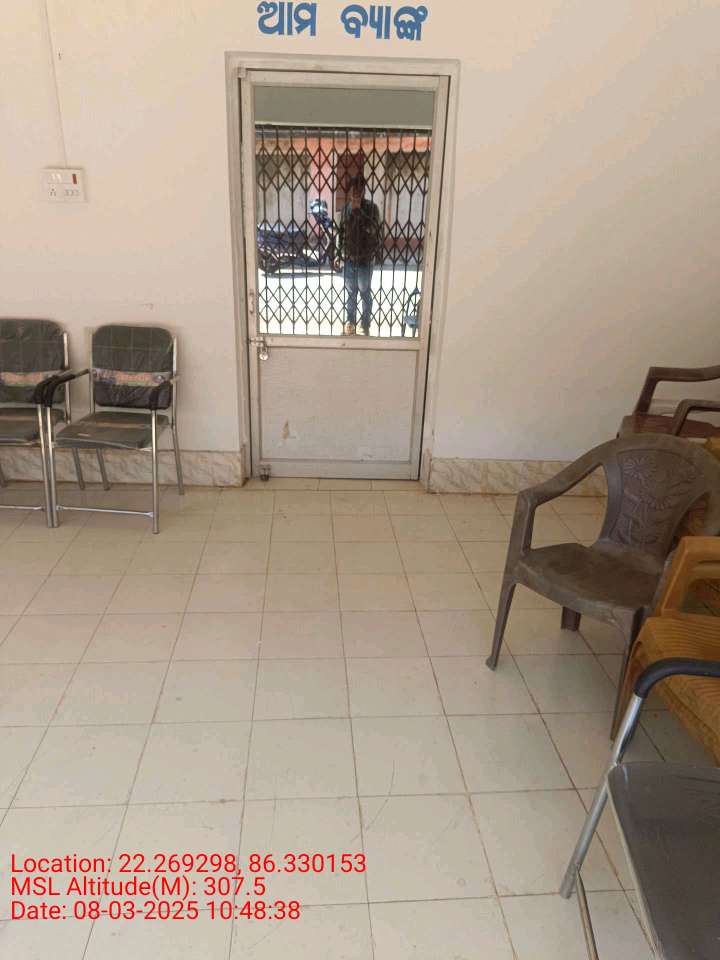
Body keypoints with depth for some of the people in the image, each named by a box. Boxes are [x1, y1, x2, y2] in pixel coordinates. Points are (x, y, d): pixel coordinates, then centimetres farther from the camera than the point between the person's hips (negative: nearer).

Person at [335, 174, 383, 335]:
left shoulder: (371, 207, -10)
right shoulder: (346, 208, 4)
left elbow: (373, 229, -25)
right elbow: (341, 232, 11)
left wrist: (359, 210, -28)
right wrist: (338, 254, 9)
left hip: (365, 258, -4)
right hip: (349, 257, 4)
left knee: (365, 293, 6)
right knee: (351, 292, 13)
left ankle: (365, 323, 18)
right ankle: (351, 321, 26)